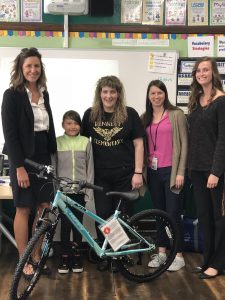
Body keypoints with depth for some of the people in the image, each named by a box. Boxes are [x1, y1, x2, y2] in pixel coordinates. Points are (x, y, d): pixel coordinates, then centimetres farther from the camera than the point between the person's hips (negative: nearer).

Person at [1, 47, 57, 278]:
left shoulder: (44, 93, 10)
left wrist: (52, 155, 9)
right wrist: (20, 167, -17)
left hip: (43, 157, 6)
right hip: (23, 158, -6)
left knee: (44, 208, 6)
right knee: (23, 209, 2)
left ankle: (37, 257, 19)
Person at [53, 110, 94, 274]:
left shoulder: (86, 142, 1)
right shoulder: (57, 142, 1)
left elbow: (90, 168, 3)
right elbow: (52, 168, 4)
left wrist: (89, 191, -1)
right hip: (63, 191, 0)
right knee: (65, 224, 1)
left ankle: (77, 255, 20)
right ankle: (64, 256, 14)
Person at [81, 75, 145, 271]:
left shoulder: (129, 114, -2)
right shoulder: (90, 115, 5)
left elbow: (138, 144, -1)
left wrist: (138, 173, -7)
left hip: (124, 174, -2)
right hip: (101, 175, 2)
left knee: (123, 215, 4)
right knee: (102, 215, 3)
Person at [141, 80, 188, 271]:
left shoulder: (176, 114, -3)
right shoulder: (145, 118, 11)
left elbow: (184, 143, -5)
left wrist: (180, 171, -10)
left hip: (171, 170, -4)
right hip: (153, 171, 5)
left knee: (173, 213, -3)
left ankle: (178, 256, 9)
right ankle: (161, 252, 22)